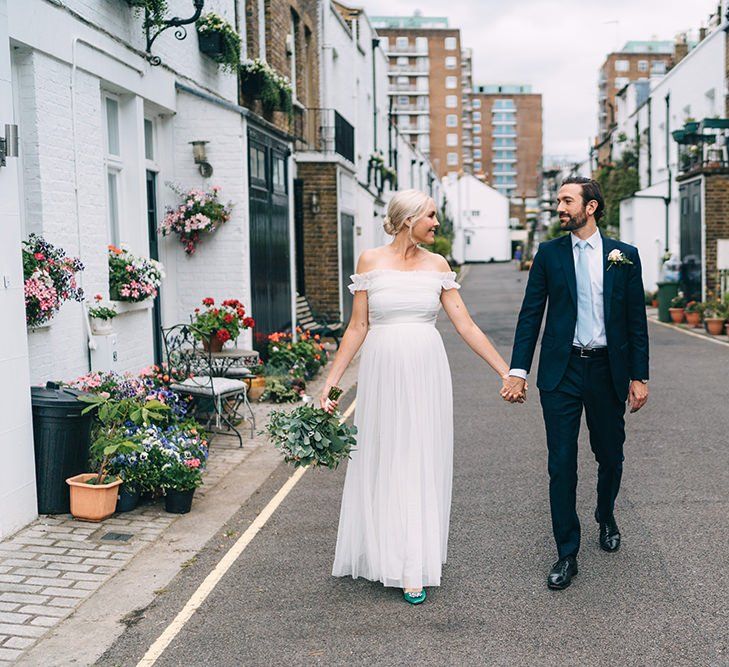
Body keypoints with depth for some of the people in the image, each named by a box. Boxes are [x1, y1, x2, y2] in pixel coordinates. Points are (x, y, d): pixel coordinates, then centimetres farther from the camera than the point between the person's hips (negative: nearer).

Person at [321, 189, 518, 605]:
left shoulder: (437, 266, 5)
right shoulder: (371, 262, 0)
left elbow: (466, 325, 5)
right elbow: (358, 327, 2)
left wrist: (506, 371, 3)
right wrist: (332, 379, -2)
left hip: (426, 372, 1)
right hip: (382, 371, -1)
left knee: (422, 463, 3)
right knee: (382, 460, 6)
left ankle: (416, 568, 12)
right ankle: (383, 554, 23)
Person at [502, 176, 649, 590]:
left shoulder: (624, 256, 3)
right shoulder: (549, 254, 3)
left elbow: (636, 320, 4)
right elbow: (531, 315, 2)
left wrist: (639, 376, 1)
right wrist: (518, 371, -5)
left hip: (608, 369, 1)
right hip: (562, 370, -1)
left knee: (611, 457, 14)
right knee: (562, 462, -2)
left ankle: (606, 518, 44)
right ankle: (567, 554, 7)